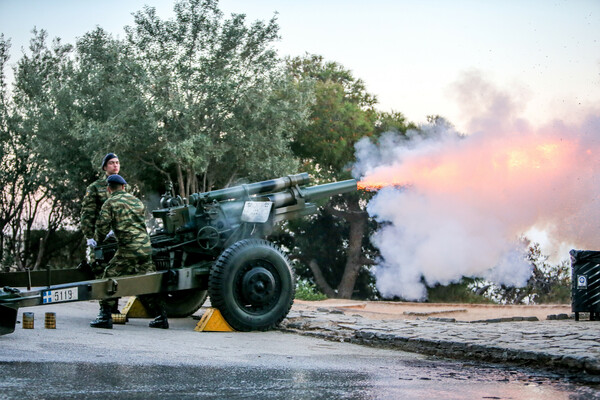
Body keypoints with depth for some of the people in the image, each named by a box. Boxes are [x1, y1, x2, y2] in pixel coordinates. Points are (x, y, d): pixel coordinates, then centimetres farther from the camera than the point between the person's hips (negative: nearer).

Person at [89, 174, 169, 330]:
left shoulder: (110, 203, 1)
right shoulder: (136, 200, 19)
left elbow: (102, 227, -2)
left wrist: (97, 240, 18)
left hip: (128, 249, -6)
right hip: (146, 247, 6)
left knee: (110, 277, 4)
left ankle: (105, 316, -1)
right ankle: (162, 317, 11)